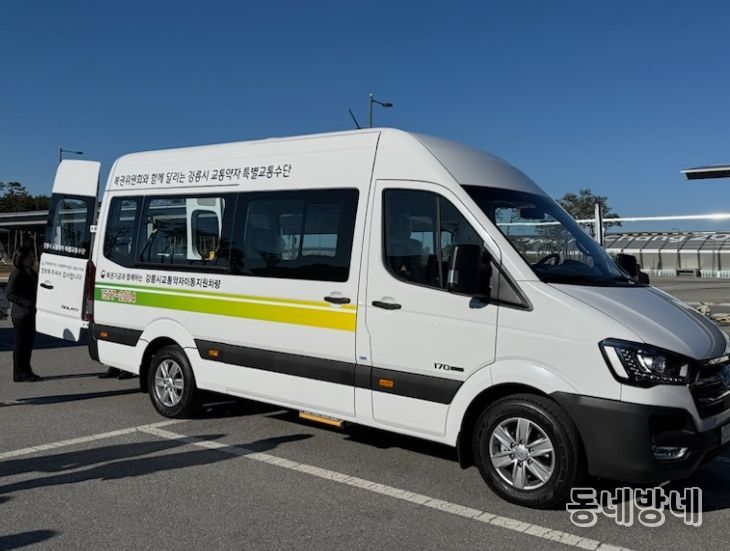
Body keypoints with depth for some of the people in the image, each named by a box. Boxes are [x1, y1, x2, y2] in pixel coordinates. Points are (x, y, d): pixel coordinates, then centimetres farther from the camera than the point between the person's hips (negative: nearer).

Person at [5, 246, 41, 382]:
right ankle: (19, 374, 6)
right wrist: (28, 303, -24)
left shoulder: (32, 273, 13)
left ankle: (26, 372, 24)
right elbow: (9, 293, -20)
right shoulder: (17, 274, -13)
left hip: (30, 313, 9)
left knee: (29, 341, 14)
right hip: (21, 314, -9)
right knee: (21, 343, -2)